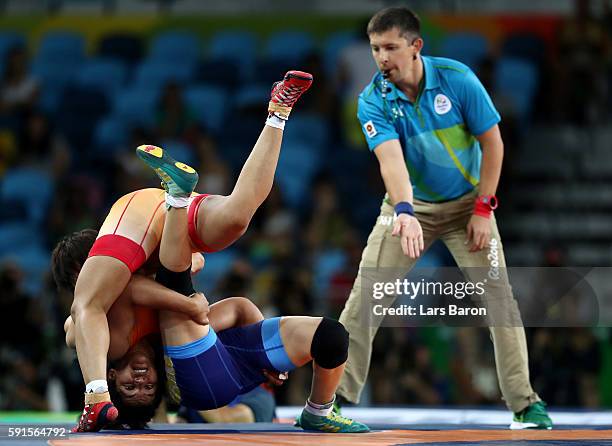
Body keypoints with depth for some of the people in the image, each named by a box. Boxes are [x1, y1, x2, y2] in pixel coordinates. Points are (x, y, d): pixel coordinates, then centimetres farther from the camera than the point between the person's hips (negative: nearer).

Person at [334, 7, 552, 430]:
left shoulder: (457, 79, -19)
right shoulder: (373, 101, -18)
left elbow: (492, 143, -11)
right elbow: (390, 157, -32)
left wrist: (483, 209, -13)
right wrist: (404, 212, -49)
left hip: (468, 204, 0)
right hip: (410, 206, 1)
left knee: (499, 296, -8)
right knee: (364, 296, -9)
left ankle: (525, 403, 2)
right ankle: (337, 394, 0)